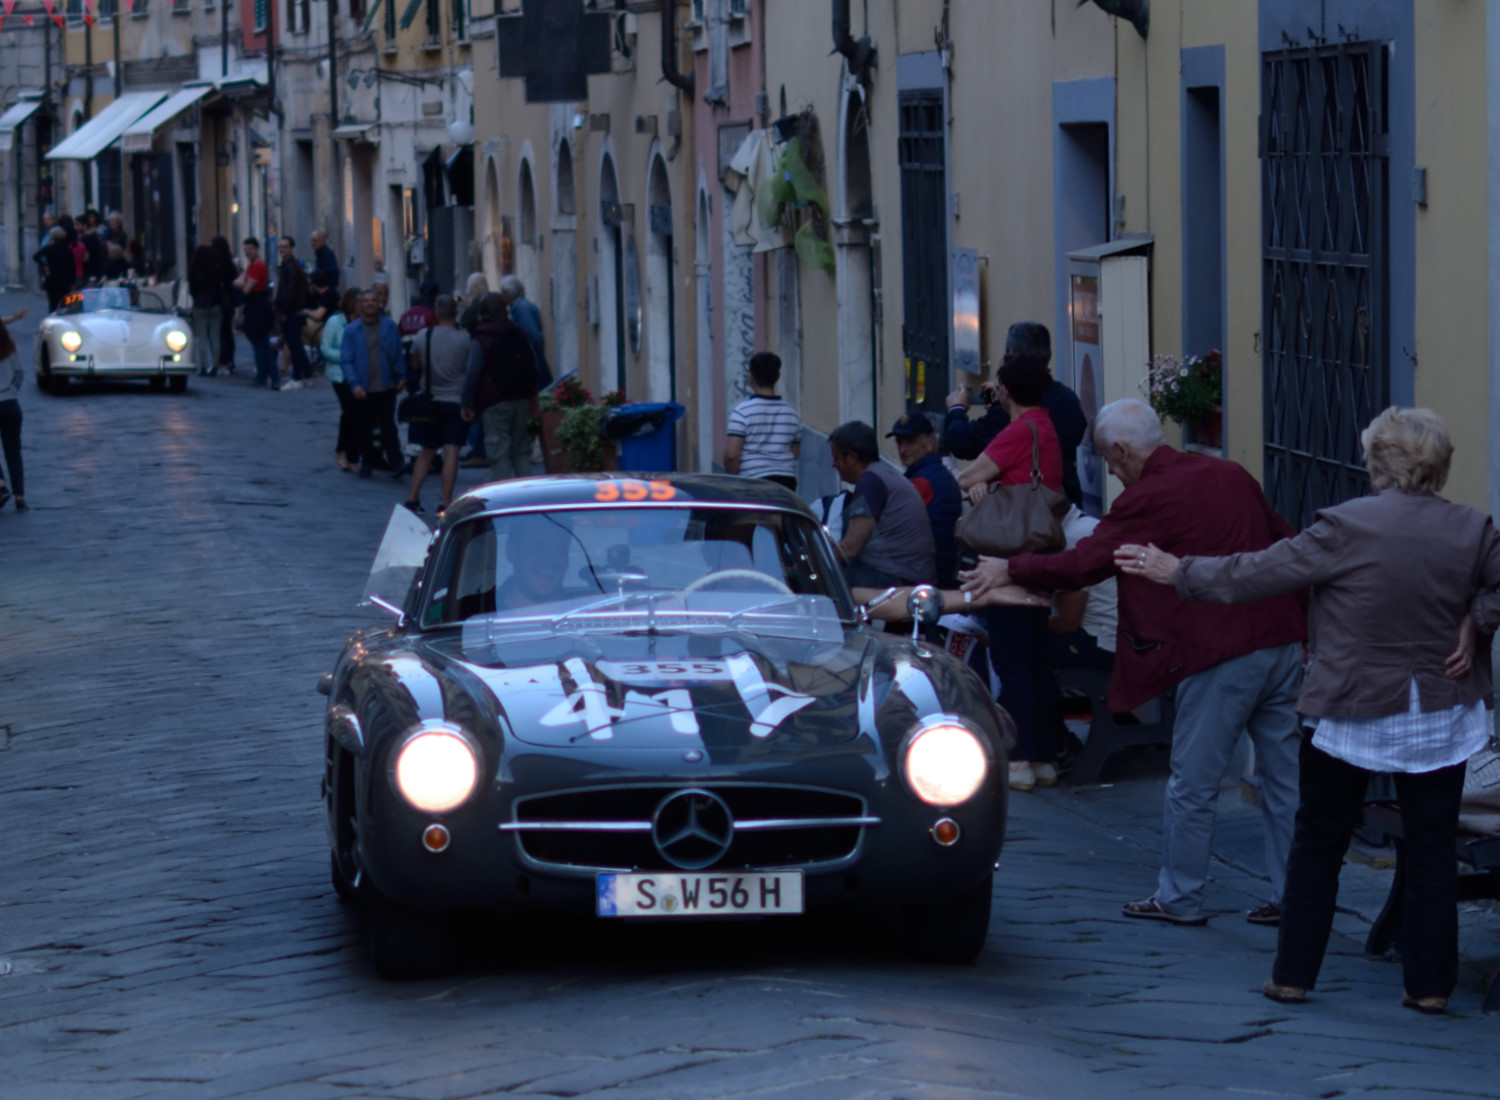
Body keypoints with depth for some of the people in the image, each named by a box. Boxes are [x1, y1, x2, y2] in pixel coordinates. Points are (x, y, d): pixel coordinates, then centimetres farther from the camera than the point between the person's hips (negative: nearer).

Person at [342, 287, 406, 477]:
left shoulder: (389, 326, 1)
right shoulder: (352, 330, -2)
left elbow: (398, 354, 7)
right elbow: (346, 360, -5)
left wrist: (401, 377, 3)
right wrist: (354, 384, -14)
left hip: (386, 388, -1)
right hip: (363, 390, 1)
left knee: (388, 426, -5)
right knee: (364, 429, 9)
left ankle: (395, 461, -2)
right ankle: (367, 462, 22)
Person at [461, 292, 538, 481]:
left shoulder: (480, 341, -6)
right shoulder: (520, 336, 11)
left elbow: (472, 374, -10)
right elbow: (533, 370, 15)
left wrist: (467, 404, -4)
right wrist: (531, 397, 21)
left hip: (495, 403, -5)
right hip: (522, 400, 5)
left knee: (499, 455, -5)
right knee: (522, 452, 11)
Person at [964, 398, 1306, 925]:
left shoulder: (1148, 499, -9)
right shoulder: (1231, 476, 13)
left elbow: (1083, 564, -6)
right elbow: (1284, 542, 21)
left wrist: (1009, 570, 6)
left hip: (1221, 654, -7)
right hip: (1282, 642, 7)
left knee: (1192, 784, 5)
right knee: (1285, 777, 10)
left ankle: (1179, 897, 14)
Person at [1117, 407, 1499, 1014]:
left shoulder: (1345, 527, -15)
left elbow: (1254, 574, -10)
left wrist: (1177, 572, 0)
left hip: (1352, 709, -2)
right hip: (1440, 713, 2)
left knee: (1318, 843, 10)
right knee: (1432, 849, 8)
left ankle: (1293, 975, 15)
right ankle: (1430, 983, 8)